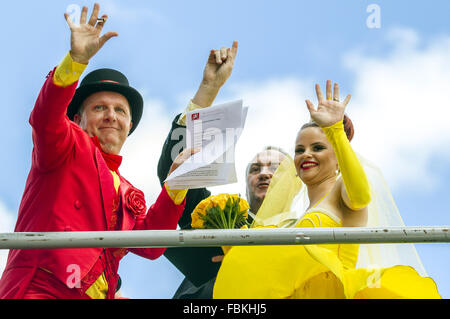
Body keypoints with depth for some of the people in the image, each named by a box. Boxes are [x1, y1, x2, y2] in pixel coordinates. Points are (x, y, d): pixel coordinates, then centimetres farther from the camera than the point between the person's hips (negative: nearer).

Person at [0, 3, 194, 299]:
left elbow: (150, 246, 15)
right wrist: (76, 60, -25)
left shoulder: (129, 194, 28)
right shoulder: (71, 147, 10)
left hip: (96, 294, 6)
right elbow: (45, 119, -12)